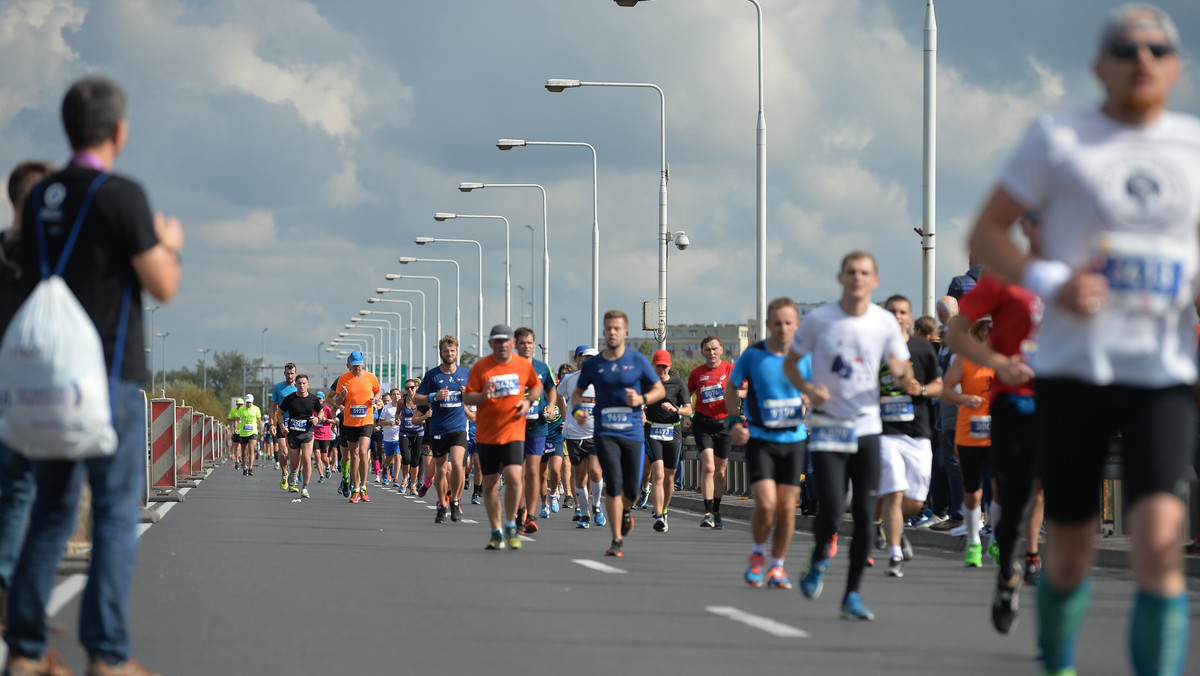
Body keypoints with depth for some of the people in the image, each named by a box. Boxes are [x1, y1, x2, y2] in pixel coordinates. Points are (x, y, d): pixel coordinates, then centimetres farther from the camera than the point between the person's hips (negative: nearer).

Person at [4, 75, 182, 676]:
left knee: (51, 512, 11)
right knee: (116, 513, -2)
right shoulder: (122, 197, -12)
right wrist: (168, 246, 11)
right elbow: (162, 287, -11)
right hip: (110, 377, -6)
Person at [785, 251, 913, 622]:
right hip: (828, 426, -2)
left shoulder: (885, 323, 0)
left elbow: (902, 375, 7)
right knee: (832, 509, -15)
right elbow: (790, 363, 6)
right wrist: (808, 389, -14)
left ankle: (853, 595, 10)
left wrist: (903, 375, -18)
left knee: (865, 515, -2)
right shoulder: (819, 320, -5)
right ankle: (819, 558, 18)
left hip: (867, 427, 2)